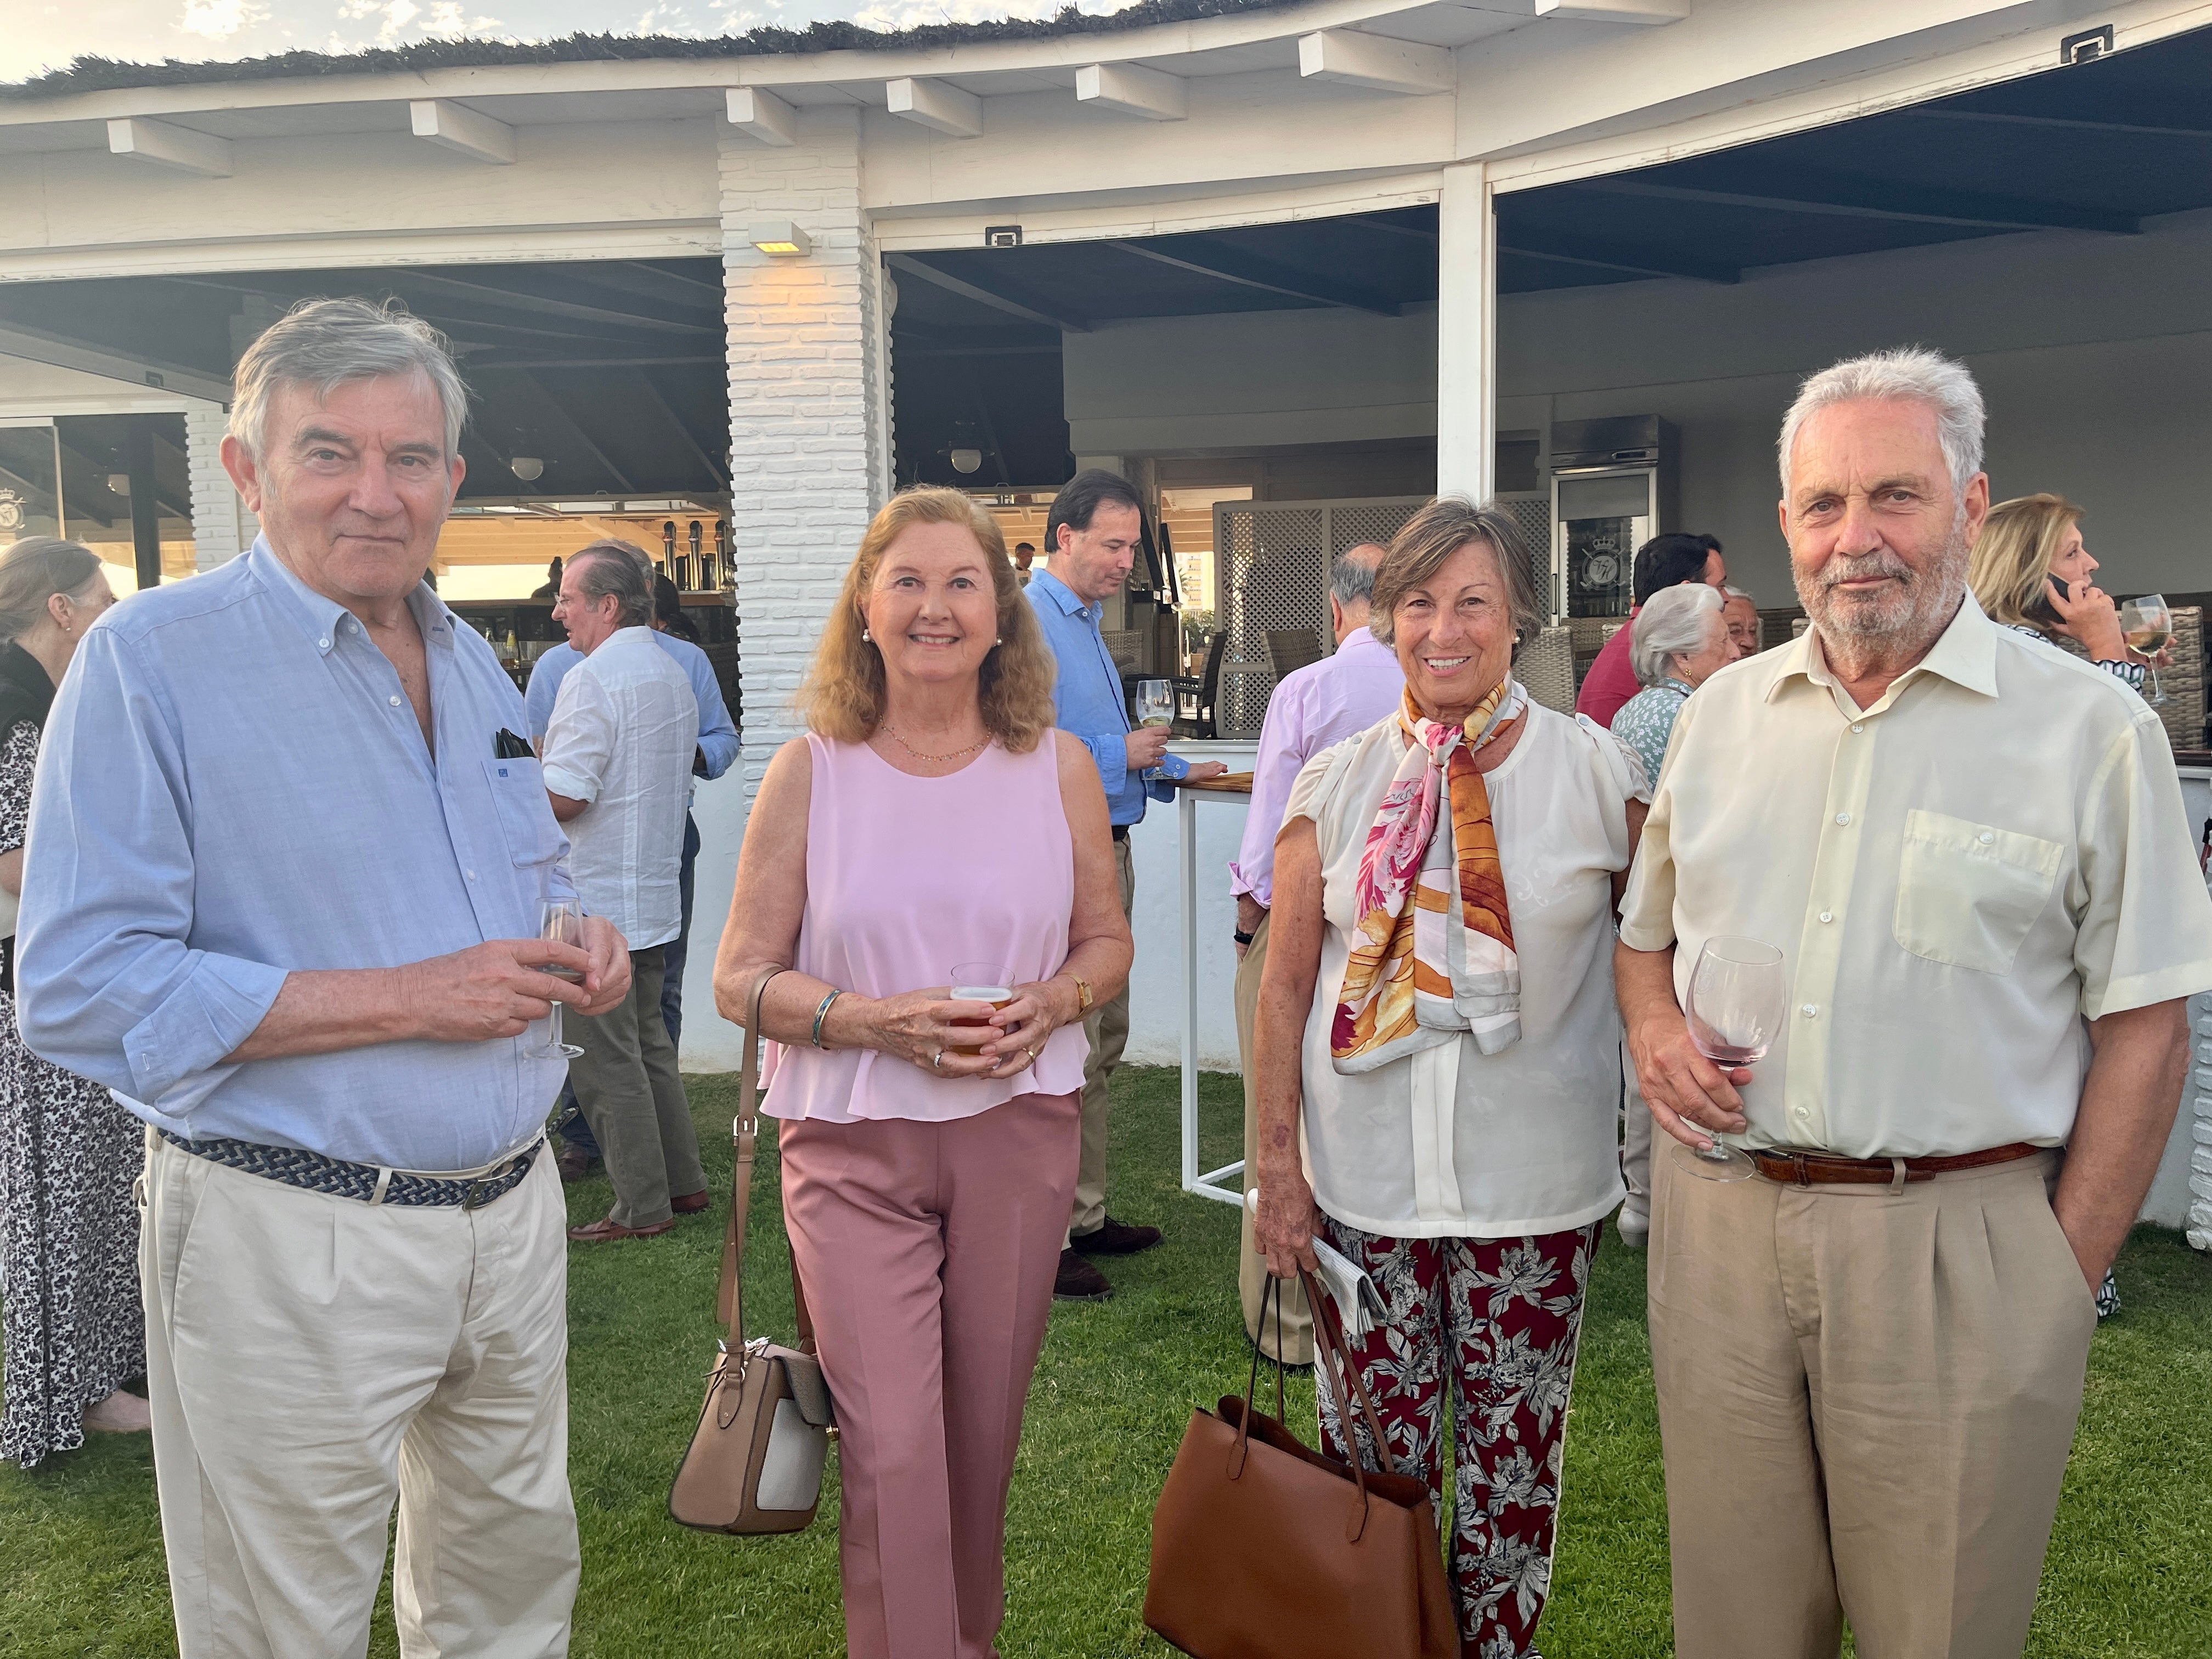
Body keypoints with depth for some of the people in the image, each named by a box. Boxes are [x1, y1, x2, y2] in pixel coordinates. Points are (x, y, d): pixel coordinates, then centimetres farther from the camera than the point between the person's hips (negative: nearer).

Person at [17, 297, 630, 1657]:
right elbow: (81, 988, -19)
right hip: (295, 1243, -6)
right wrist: (409, 997, -22)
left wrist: (580, 946, -1)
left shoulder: (476, 665, 9)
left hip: (511, 1211, 6)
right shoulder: (152, 660, -12)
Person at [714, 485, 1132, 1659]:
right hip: (853, 1141, -2)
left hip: (1019, 1134, 2)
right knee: (890, 1448, -7)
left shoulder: (1058, 768, 2)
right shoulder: (810, 771, -3)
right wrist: (878, 1020, -19)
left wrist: (1052, 1003, -11)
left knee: (983, 1430, 15)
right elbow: (741, 978, -3)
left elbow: (1107, 941, 11)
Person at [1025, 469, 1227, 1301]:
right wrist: (1122, 754, -17)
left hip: (1107, 854, 10)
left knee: (1100, 1045, 16)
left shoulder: (1086, 623, 17)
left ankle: (1085, 1215, 28)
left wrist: (1172, 768, 18)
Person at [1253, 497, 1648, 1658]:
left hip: (1536, 1181, -1)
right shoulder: (1337, 785, 1)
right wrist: (1278, 1165, 1)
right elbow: (1284, 985, 3)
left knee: (1514, 1452, 12)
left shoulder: (1596, 770, -3)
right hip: (1363, 1174, 1)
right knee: (1370, 1446, 11)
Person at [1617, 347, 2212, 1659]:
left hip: (1958, 1250, -3)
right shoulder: (1723, 713, 8)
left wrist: (2065, 1282, -9)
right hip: (1719, 1231, 4)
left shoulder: (2091, 728, -4)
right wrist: (1656, 1029, -3)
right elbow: (1648, 931, 19)